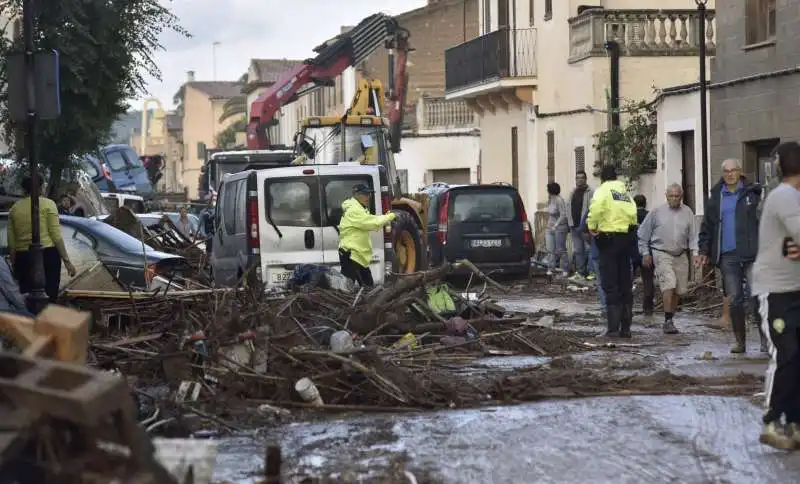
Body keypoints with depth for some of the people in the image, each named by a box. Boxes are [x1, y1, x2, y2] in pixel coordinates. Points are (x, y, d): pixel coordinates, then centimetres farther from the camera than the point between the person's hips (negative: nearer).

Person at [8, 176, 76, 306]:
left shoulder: (14, 208, 12)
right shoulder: (47, 204, 1)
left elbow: (11, 243, 9)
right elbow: (56, 236, -5)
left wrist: (14, 264, 19)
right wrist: (67, 261, -3)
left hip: (23, 258, 4)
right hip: (47, 255, -4)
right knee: (49, 298, -5)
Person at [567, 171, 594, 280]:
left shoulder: (590, 193, -7)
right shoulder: (573, 193, 16)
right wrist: (569, 223, 12)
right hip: (574, 226, 7)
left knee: (588, 249, -6)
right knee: (577, 250, 11)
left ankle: (591, 271, -3)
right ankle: (580, 271, 17)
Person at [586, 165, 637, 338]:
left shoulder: (603, 189, -5)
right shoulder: (625, 192, 14)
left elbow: (596, 207, -23)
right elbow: (633, 214, 2)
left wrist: (592, 226, -11)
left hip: (608, 238, -6)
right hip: (625, 238, 6)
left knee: (610, 285, -4)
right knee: (625, 284, 11)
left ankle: (613, 327, -7)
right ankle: (626, 327, 13)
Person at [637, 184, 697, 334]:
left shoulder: (688, 213, 5)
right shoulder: (657, 212, -1)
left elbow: (692, 235, 6)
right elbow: (643, 234, 6)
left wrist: (695, 253, -6)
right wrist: (645, 253, 3)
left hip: (681, 255, 4)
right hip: (661, 254, -4)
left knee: (679, 289, 7)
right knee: (669, 284, -18)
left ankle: (670, 319, 22)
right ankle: (668, 321, -16)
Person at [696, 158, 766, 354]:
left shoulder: (753, 193, 3)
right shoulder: (715, 197, 13)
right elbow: (707, 226, 16)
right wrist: (703, 251, 10)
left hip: (751, 254, -3)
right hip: (727, 256, 3)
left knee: (755, 297, -10)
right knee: (735, 299, 6)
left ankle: (765, 338, -2)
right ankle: (740, 341, 14)